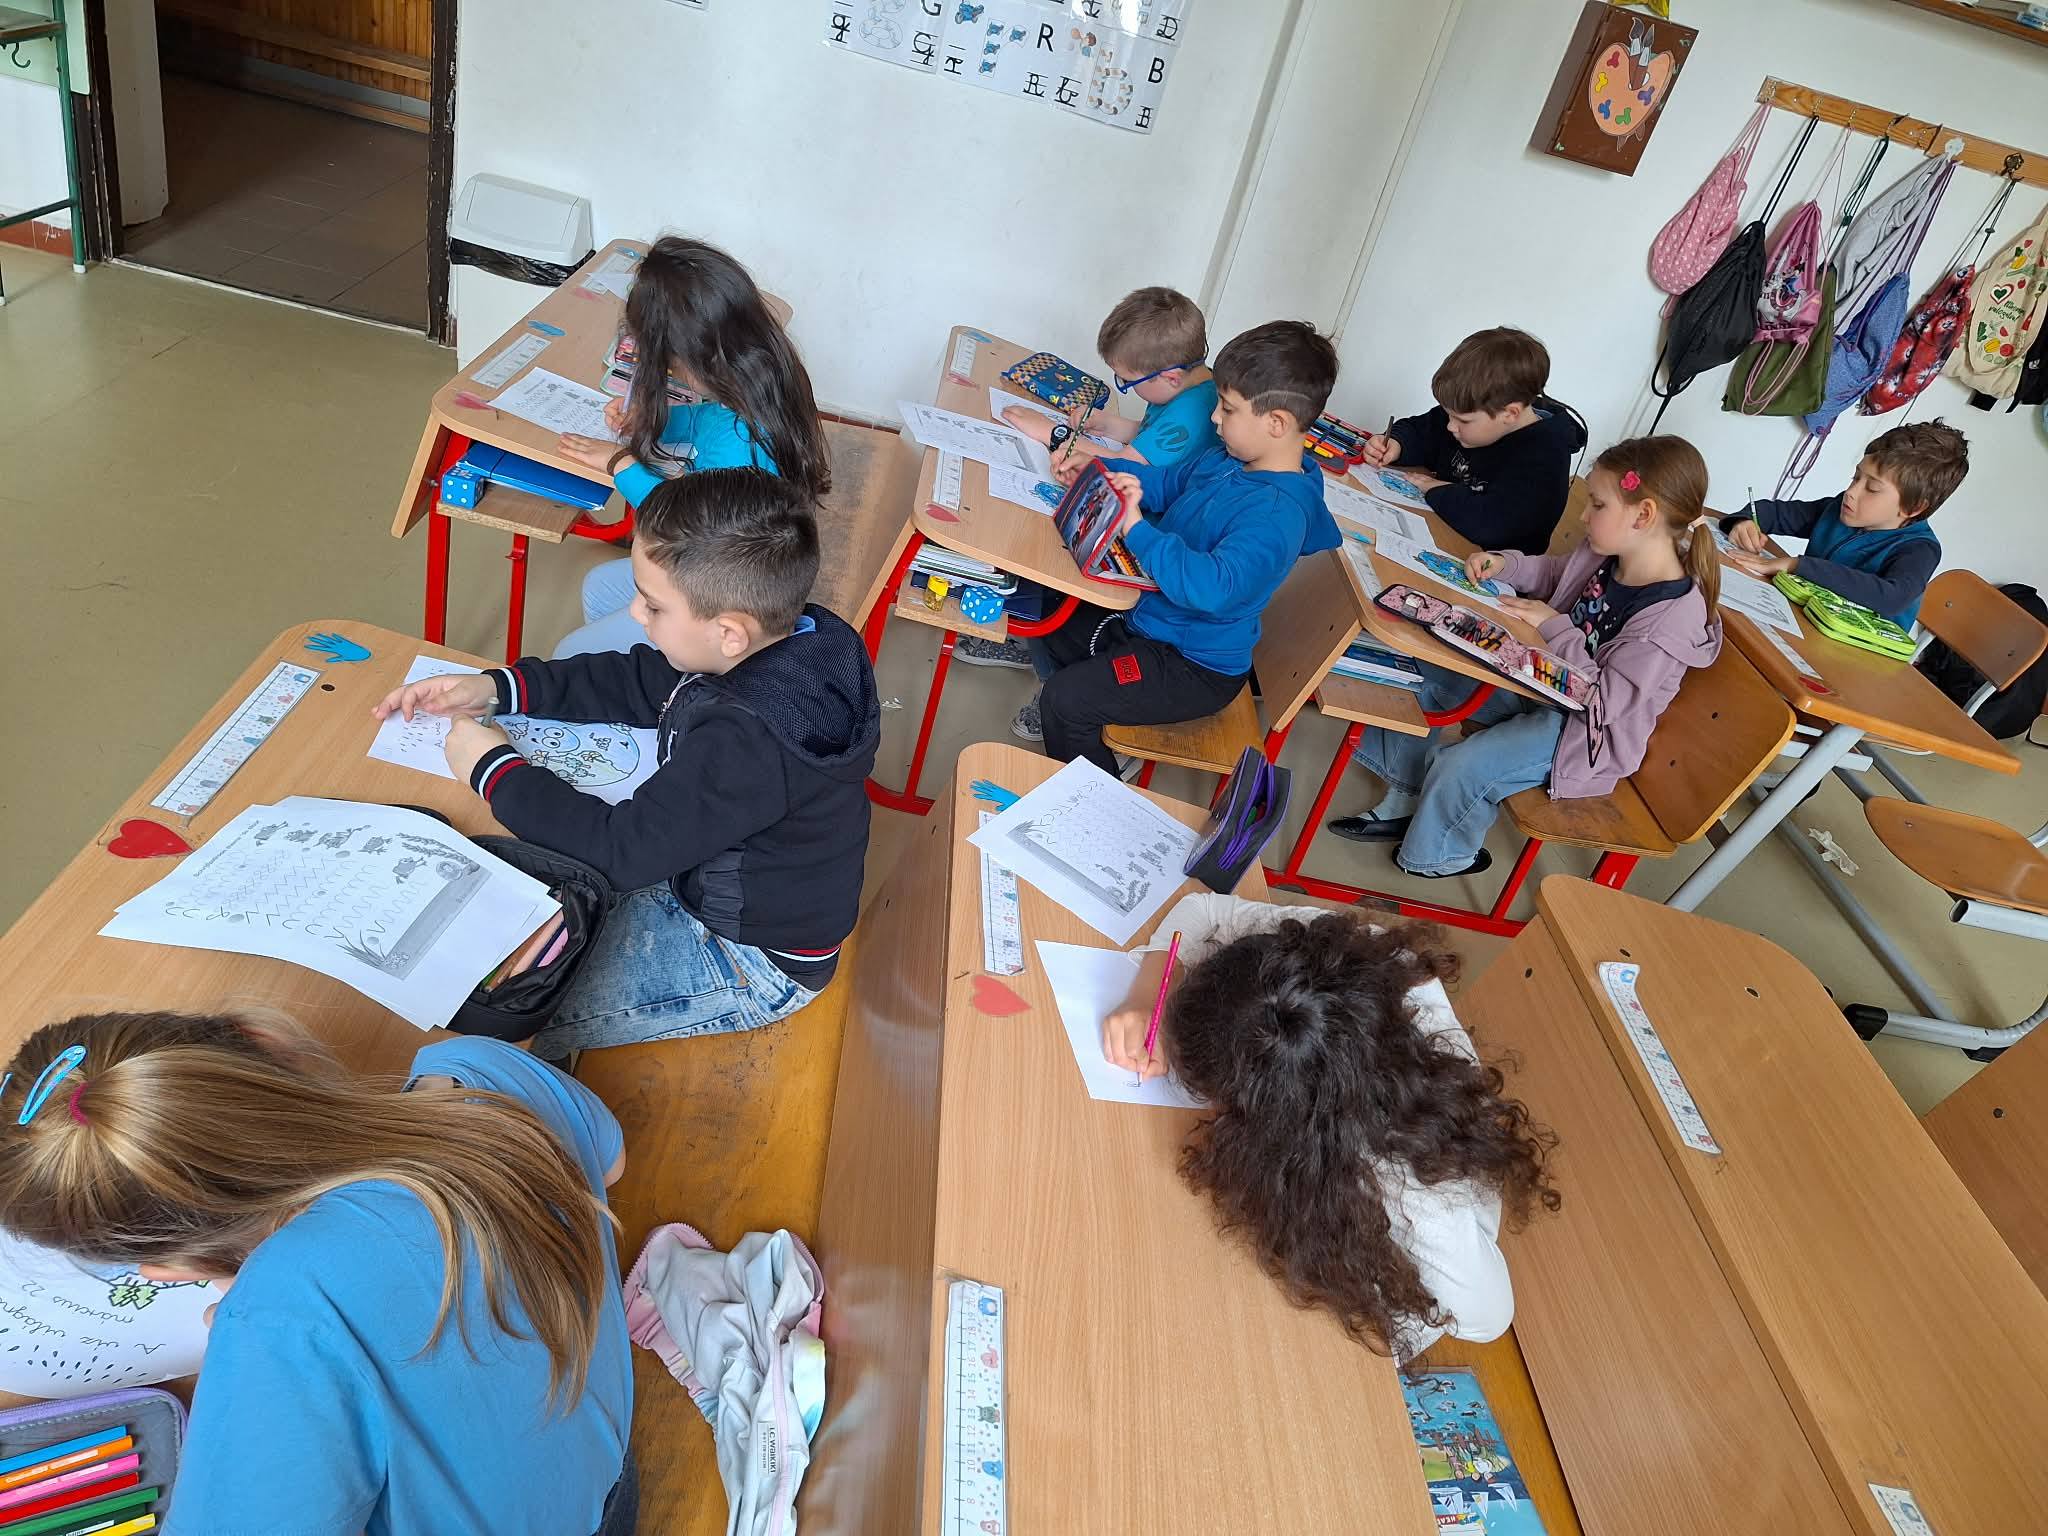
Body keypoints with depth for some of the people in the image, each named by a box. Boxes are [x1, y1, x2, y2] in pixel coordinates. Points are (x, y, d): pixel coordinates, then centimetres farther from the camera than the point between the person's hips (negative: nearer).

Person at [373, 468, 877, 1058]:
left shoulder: (749, 742, -40)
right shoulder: (784, 637, -12)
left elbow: (624, 847, -30)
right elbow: (634, 683, 3)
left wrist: (495, 770, -18)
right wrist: (497, 688, -5)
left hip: (755, 961, -8)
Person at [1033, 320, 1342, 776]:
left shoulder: (1276, 513, -31)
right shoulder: (1232, 459, -2)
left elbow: (1214, 588, -44)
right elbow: (1169, 484, 15)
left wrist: (1137, 529, -38)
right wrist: (1099, 468, 0)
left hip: (1194, 667, -10)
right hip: (1150, 614, 10)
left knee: (1064, 701, -16)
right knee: (1056, 623, 21)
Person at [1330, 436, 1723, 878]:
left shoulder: (1672, 618, -29)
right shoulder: (1605, 554, -6)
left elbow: (1607, 701, -29)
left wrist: (1555, 627, -27)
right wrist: (1504, 564, -4)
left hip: (1583, 732, -9)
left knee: (1460, 766, -24)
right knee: (1428, 676, 1)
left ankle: (1441, 855, 9)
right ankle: (1403, 803, 13)